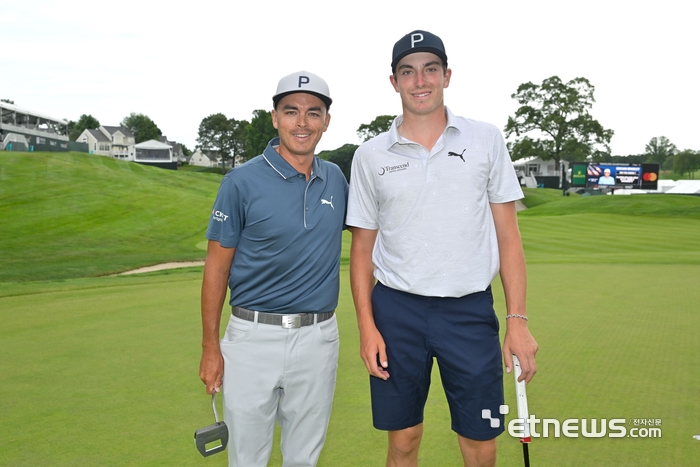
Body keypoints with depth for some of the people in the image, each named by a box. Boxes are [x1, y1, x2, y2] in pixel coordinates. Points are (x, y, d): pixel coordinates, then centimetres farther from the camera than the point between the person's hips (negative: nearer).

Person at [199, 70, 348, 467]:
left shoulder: (336, 179, 4)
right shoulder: (243, 181, -8)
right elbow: (217, 267, -4)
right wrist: (210, 347, -4)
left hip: (319, 338, 3)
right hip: (254, 335, -3)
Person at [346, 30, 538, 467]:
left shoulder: (487, 140, 2)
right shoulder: (370, 156, 3)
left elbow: (508, 233, 2)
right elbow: (363, 246, 6)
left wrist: (518, 319, -3)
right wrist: (366, 325, -1)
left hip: (471, 310, 0)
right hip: (396, 310, 1)